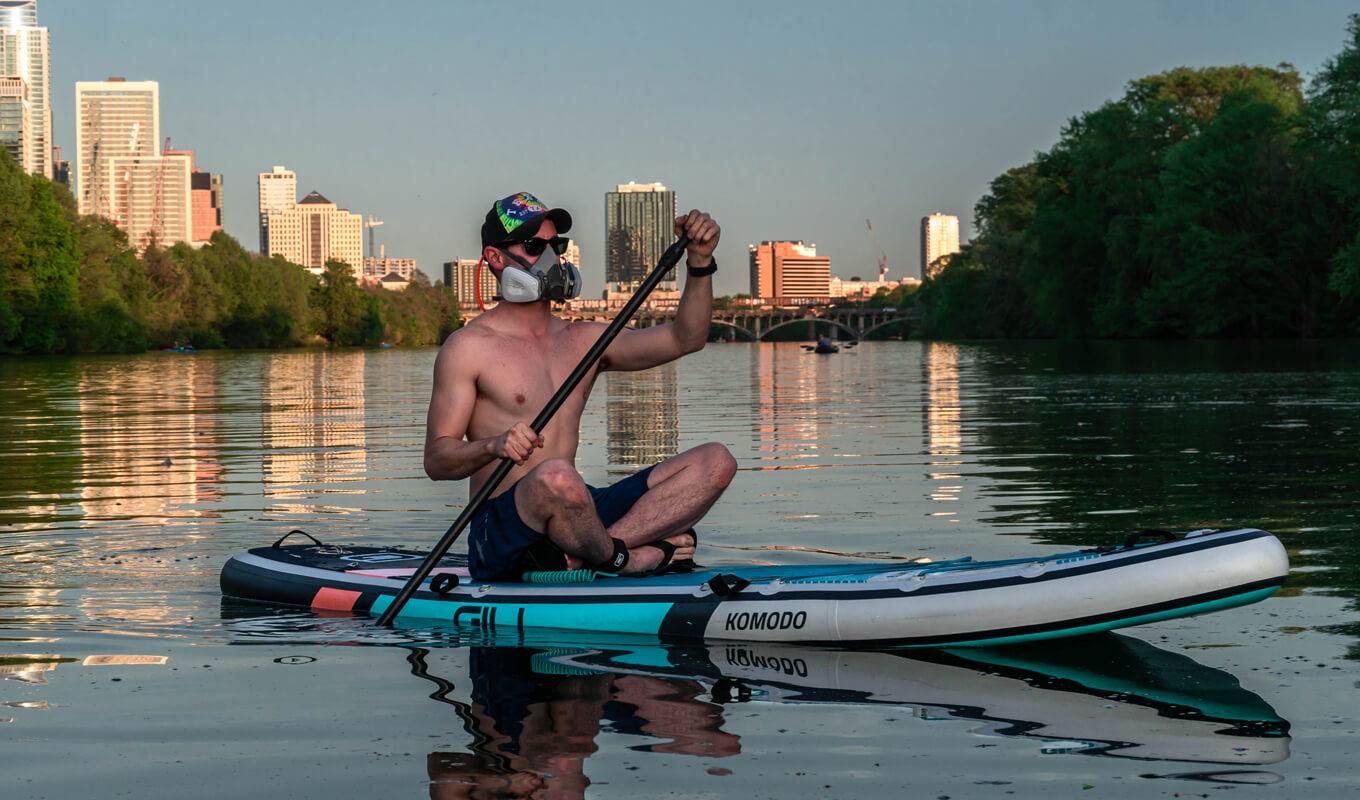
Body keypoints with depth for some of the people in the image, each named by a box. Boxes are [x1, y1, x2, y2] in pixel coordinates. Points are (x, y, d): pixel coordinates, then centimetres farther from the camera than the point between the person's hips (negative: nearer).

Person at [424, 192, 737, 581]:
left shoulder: (583, 341, 16)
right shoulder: (469, 347, -2)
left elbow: (684, 339, 7)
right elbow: (436, 460, -9)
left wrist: (700, 260, -7)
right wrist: (494, 446, -29)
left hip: (572, 514, 7)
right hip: (501, 529, -7)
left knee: (715, 461, -7)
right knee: (557, 475, -41)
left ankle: (577, 556, -24)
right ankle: (623, 557, -10)